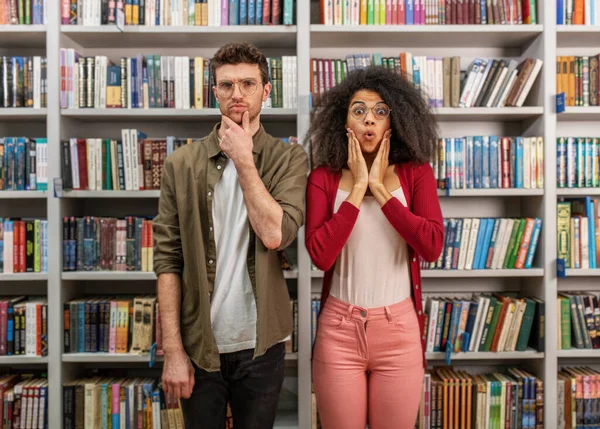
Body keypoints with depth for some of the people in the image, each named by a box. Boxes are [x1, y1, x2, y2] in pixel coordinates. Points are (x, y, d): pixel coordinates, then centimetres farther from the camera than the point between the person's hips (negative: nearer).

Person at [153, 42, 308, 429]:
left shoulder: (289, 159, -2)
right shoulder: (182, 164, -1)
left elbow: (276, 234, -18)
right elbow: (168, 261, -3)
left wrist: (243, 159, -13)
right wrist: (173, 350, -6)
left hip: (260, 343, 0)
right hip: (199, 342, 1)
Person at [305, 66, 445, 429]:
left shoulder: (416, 173, 0)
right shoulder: (324, 178, -2)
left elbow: (432, 246, -14)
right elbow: (320, 255, -15)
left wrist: (380, 188, -13)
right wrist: (358, 187, -13)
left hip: (399, 328, 1)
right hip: (339, 328, 0)